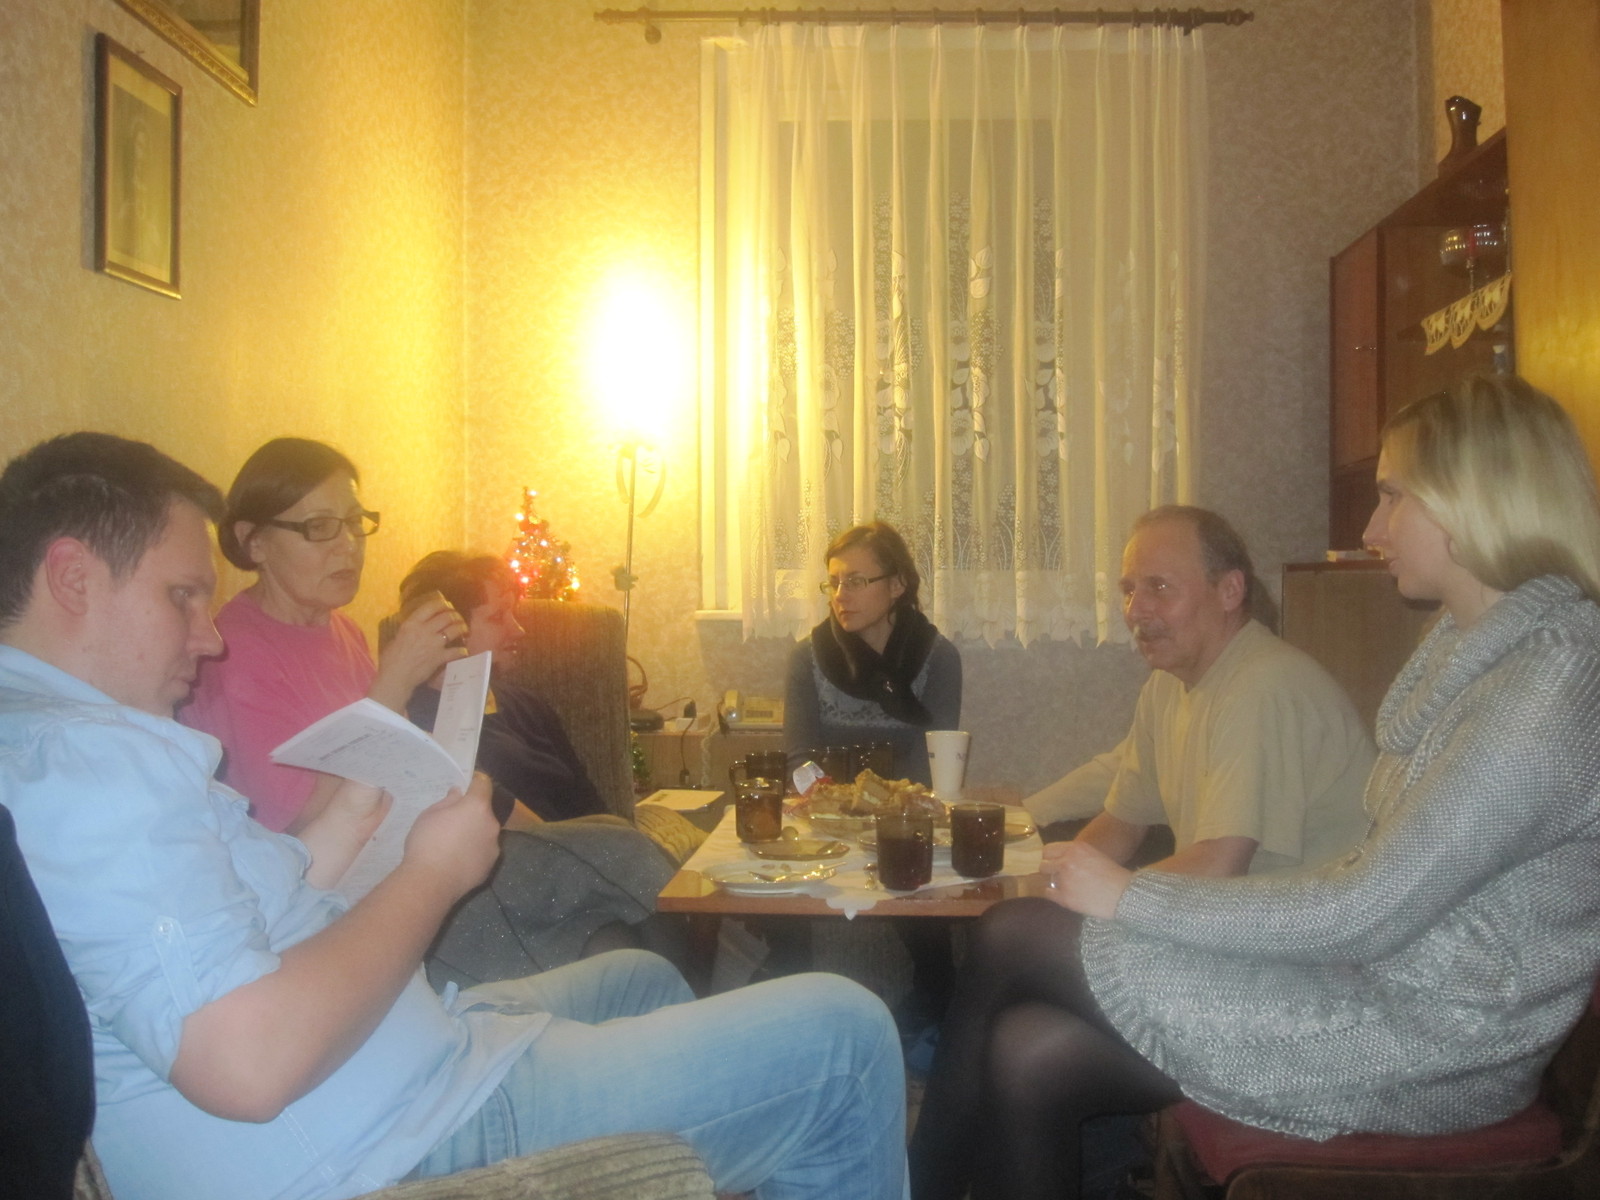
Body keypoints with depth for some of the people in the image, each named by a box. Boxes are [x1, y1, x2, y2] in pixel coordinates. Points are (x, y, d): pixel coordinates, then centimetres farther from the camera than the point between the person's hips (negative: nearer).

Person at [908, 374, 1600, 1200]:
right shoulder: (1477, 645, 10)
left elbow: (1366, 915, -23)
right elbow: (1383, 876, 10)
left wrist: (1135, 898, -15)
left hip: (1427, 1038, -8)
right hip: (1380, 982, 8)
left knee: (1013, 940, -8)